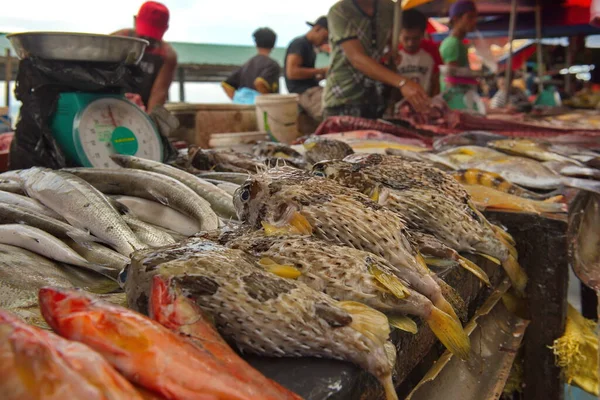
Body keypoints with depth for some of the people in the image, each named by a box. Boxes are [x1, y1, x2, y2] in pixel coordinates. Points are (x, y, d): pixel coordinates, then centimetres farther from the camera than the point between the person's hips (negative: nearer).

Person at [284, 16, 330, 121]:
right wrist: (320, 71, -12)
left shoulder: (310, 47, 24)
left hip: (312, 90, 10)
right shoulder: (299, 43, -5)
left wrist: (322, 76, 7)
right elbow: (292, 72, -18)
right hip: (304, 93, -10)